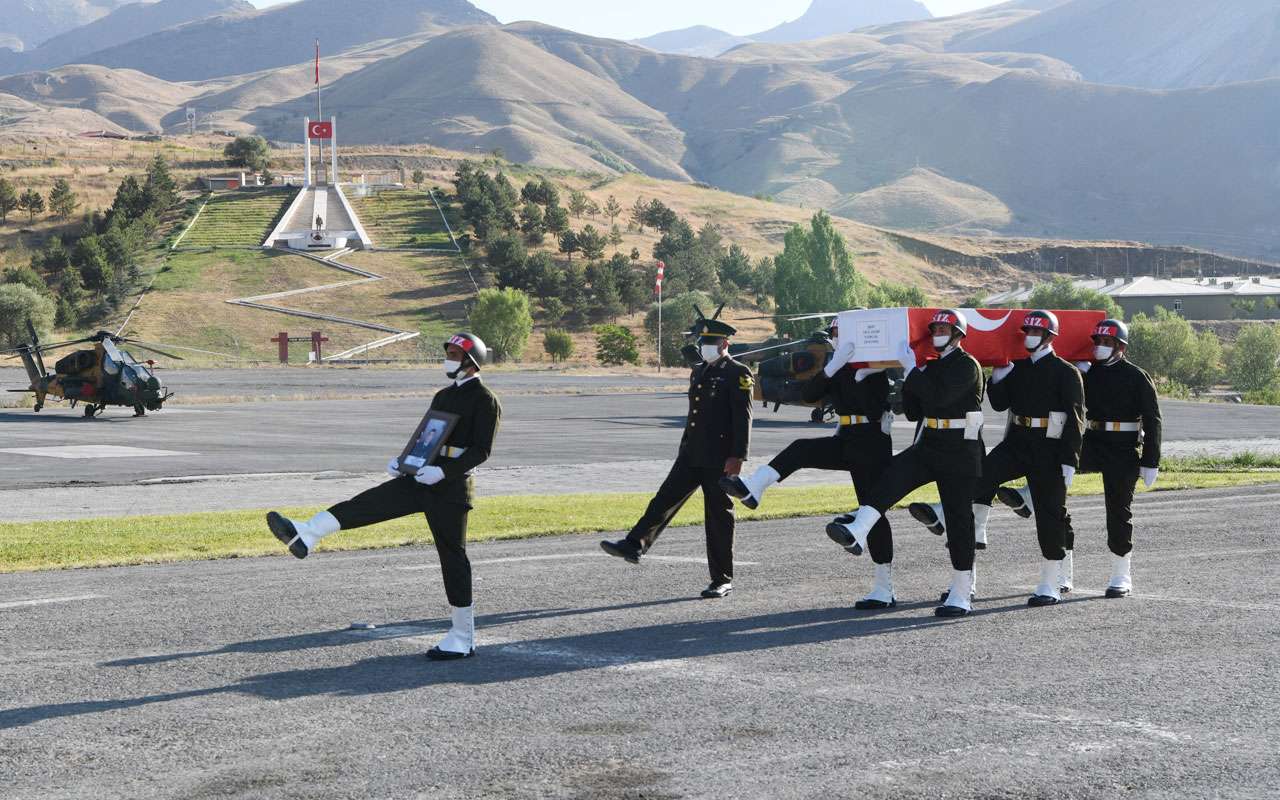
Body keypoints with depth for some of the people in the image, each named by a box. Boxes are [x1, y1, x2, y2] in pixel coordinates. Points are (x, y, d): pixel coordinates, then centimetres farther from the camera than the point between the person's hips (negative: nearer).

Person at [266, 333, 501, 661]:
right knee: (368, 502, -12)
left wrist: (443, 471, -23)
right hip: (420, 479, 7)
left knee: (452, 557, -3)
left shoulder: (485, 400, -5)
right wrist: (403, 461, 6)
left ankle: (463, 639, 4)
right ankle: (306, 534, -27)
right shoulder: (443, 396, 20)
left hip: (450, 486, -7)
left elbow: (481, 449, -14)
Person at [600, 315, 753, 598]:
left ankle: (723, 580, 6)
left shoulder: (738, 374, -8)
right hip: (691, 455, 7)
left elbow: (743, 419, -14)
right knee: (665, 500, -2)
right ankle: (634, 546, -5)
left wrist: (736, 457, -20)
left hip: (719, 459, -7)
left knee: (719, 516, -1)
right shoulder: (698, 372, 17)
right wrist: (685, 450, 23)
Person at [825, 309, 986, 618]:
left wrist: (912, 369, -17)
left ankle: (961, 595, 5)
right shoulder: (932, 366, 17)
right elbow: (913, 411, 17)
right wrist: (912, 380, 4)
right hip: (928, 447, 7)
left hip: (959, 453, -7)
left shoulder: (967, 366, -8)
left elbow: (938, 396, -24)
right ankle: (856, 532, -43)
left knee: (958, 519, -2)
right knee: (895, 473, -22)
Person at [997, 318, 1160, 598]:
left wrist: (1150, 463, -11)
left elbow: (1152, 421, -7)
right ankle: (1028, 499, -31)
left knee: (1119, 512, 0)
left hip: (1124, 451, -5)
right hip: (1092, 444, 5)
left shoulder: (1137, 377, -5)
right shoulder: (1088, 372, 8)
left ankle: (1121, 577, 9)